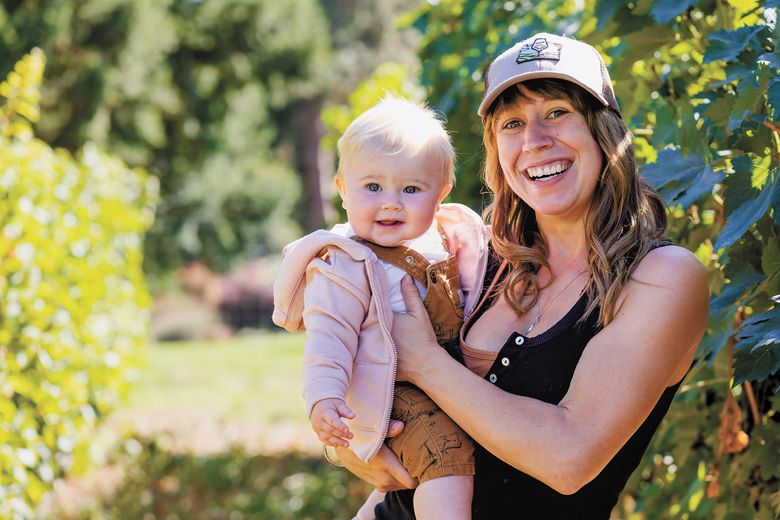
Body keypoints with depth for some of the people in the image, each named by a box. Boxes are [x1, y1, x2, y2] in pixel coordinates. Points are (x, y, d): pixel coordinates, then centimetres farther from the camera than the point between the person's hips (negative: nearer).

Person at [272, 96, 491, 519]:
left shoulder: (447, 242, 8)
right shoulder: (345, 267, -12)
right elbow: (328, 338, -16)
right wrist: (323, 397, -29)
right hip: (399, 394, -8)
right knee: (444, 450, -29)